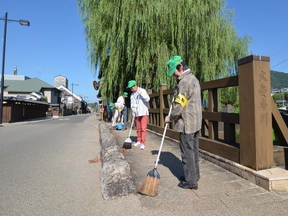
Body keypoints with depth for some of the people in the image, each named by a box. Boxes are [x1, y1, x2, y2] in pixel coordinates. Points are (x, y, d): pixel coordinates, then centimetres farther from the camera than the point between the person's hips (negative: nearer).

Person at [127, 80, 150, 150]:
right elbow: (132, 104, 15)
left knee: (143, 128, -7)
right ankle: (138, 141, 24)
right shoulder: (132, 94, 12)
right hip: (137, 113, 6)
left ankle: (143, 143, -4)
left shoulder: (142, 91, -5)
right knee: (138, 128, 11)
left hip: (143, 112, -5)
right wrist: (133, 109, -3)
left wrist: (141, 94, -26)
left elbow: (147, 99, -17)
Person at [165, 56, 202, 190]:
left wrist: (170, 118, -4)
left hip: (187, 123, -10)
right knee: (194, 150, 18)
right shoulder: (193, 78, 14)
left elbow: (179, 106, -19)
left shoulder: (185, 81, -18)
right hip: (196, 122, 10)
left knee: (187, 152, 0)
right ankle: (195, 175, 31)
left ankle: (191, 182, 10)